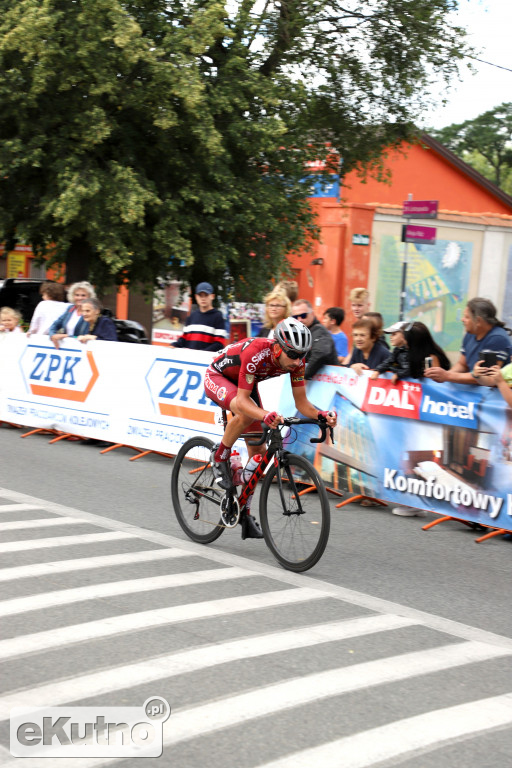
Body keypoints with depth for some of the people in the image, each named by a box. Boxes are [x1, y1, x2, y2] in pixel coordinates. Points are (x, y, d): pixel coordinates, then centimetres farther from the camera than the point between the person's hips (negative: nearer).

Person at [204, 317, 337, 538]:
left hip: (244, 382, 6)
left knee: (257, 451, 1)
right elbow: (243, 401, -41)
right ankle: (220, 457, -13)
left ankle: (244, 512, 15)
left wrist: (321, 415, -39)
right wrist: (266, 416, -60)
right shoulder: (255, 354, -40)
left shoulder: (296, 361, -23)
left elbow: (301, 403, -18)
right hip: (217, 377, -6)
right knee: (245, 413, -38)